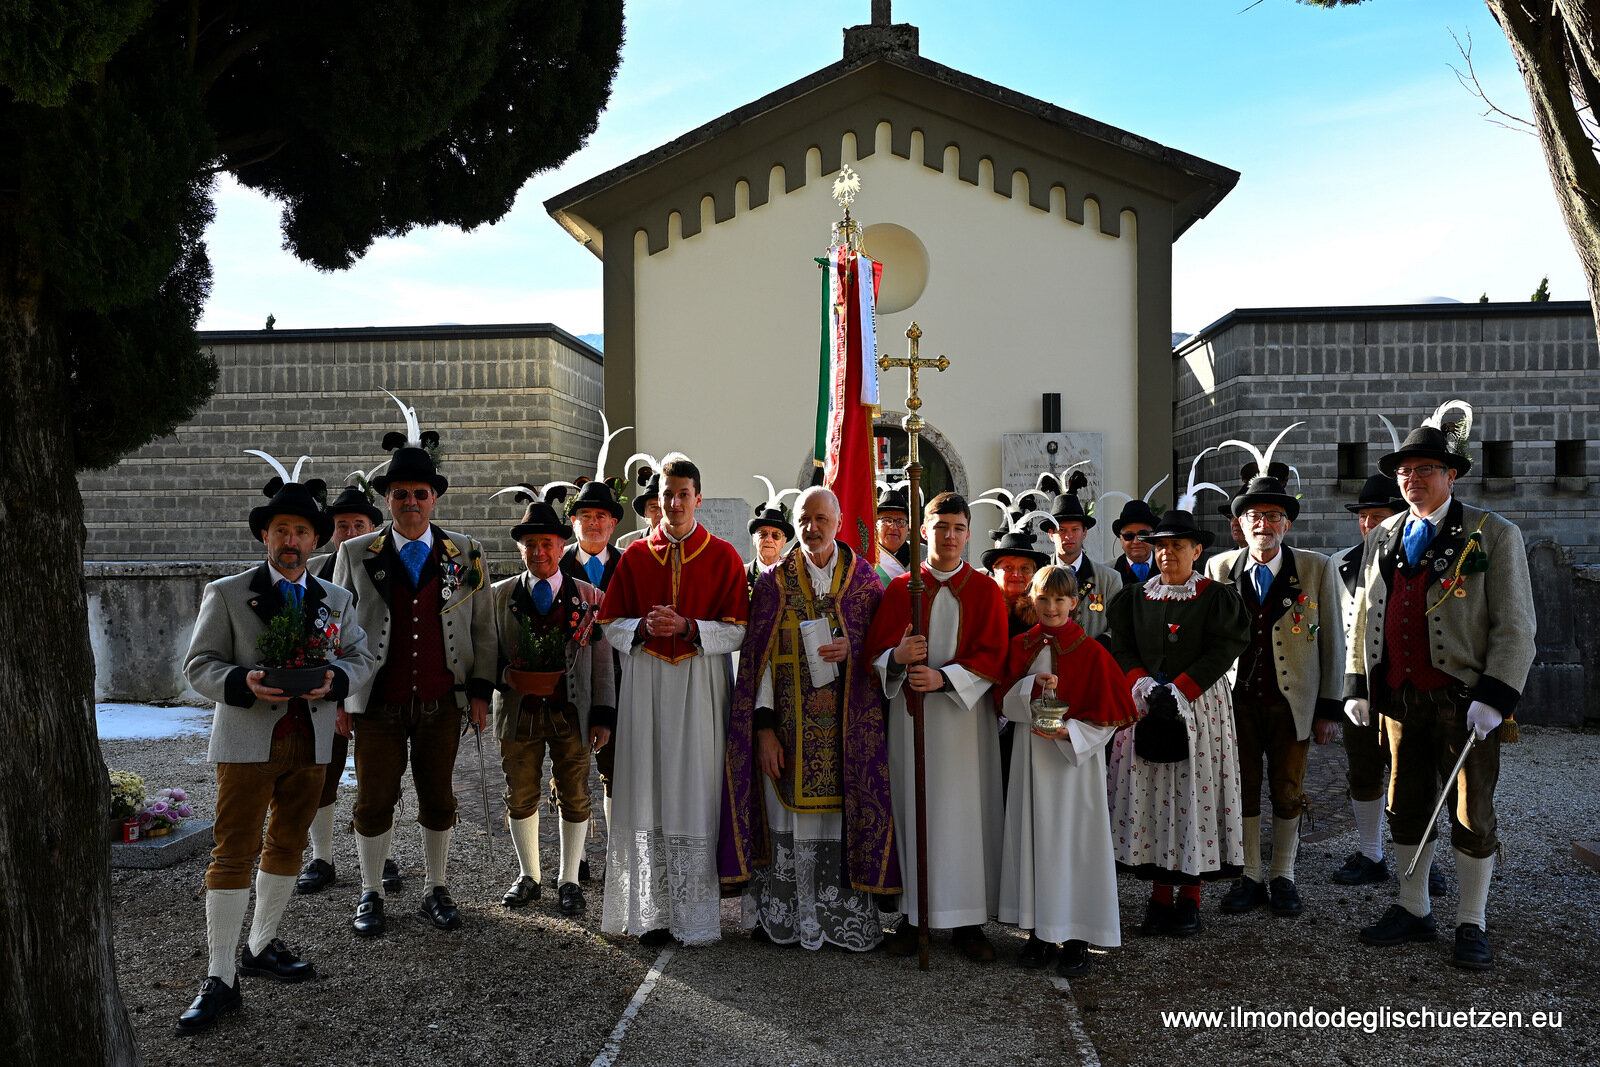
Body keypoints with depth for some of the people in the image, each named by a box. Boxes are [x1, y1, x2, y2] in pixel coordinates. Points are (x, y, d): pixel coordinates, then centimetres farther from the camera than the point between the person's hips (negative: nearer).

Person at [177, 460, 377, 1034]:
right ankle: (220, 979, 2)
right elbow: (199, 664, -2)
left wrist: (335, 679, -11)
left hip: (310, 744, 4)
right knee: (233, 853, -5)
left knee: (287, 846, 14)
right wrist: (242, 682, -22)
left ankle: (261, 947, 32)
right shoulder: (226, 594, 1)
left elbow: (362, 656, 11)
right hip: (247, 743, -4)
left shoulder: (336, 599, 10)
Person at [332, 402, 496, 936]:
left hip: (442, 705, 1)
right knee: (373, 802, 7)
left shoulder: (466, 553, 4)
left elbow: (483, 628, 7)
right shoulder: (355, 554, 3)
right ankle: (371, 894, 24)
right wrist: (337, 695, 4)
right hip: (377, 706, 0)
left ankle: (436, 889, 26)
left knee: (438, 800, 10)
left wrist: (480, 690, 2)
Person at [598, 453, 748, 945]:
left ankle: (693, 916, 9)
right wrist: (644, 628, -10)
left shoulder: (723, 557, 3)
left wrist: (688, 627, -16)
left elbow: (737, 632, -2)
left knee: (694, 796, -1)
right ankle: (655, 912, 12)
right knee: (650, 798, 3)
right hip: (646, 687, 2)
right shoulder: (635, 556, 9)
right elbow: (611, 624, 9)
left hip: (700, 688, -2)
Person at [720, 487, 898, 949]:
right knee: (788, 820, 2)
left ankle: (844, 918, 13)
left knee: (842, 818, 0)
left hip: (847, 727, 0)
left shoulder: (864, 580, 6)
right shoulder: (774, 582, 4)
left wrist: (852, 650, -12)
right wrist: (764, 728, -7)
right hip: (789, 725, 0)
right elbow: (759, 659, 0)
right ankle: (784, 918, 15)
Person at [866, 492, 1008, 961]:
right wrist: (897, 657, -20)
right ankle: (911, 914, 14)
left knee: (966, 813, 1)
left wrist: (943, 677, -18)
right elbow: (875, 650, 3)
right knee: (912, 811, 3)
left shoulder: (985, 592, 5)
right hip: (909, 711, 1)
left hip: (964, 714, 0)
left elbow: (991, 656, -3)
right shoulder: (900, 589, 6)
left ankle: (968, 921, 12)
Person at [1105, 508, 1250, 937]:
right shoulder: (1135, 597, 10)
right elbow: (1122, 648, 6)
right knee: (1150, 794, 2)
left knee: (1193, 793, -1)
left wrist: (1180, 689, -17)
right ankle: (1160, 895, 12)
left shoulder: (1216, 597, 0)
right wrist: (1141, 683, -12)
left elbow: (1221, 651, -8)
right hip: (1146, 706, 3)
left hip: (1200, 706, -3)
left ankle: (1190, 897, 11)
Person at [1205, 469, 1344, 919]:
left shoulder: (1318, 569, -1)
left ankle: (1282, 877, 24)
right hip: (1236, 699, 1)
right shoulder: (1219, 568, 2)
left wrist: (1330, 707, -1)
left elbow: (1332, 641, 1)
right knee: (1242, 790, 6)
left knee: (1288, 792, 8)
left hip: (1292, 701, -1)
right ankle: (1249, 877, 20)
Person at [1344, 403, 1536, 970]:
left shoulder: (1494, 535, -3)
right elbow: (1363, 615, 15)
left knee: (1472, 815, 5)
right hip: (1400, 696, 5)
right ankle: (1414, 911, 28)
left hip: (1465, 700, -4)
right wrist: (1357, 683, 9)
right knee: (1407, 807, 14)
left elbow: (1515, 626, -7)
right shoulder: (1383, 537, 11)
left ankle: (1471, 925, 19)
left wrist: (1495, 696, -15)